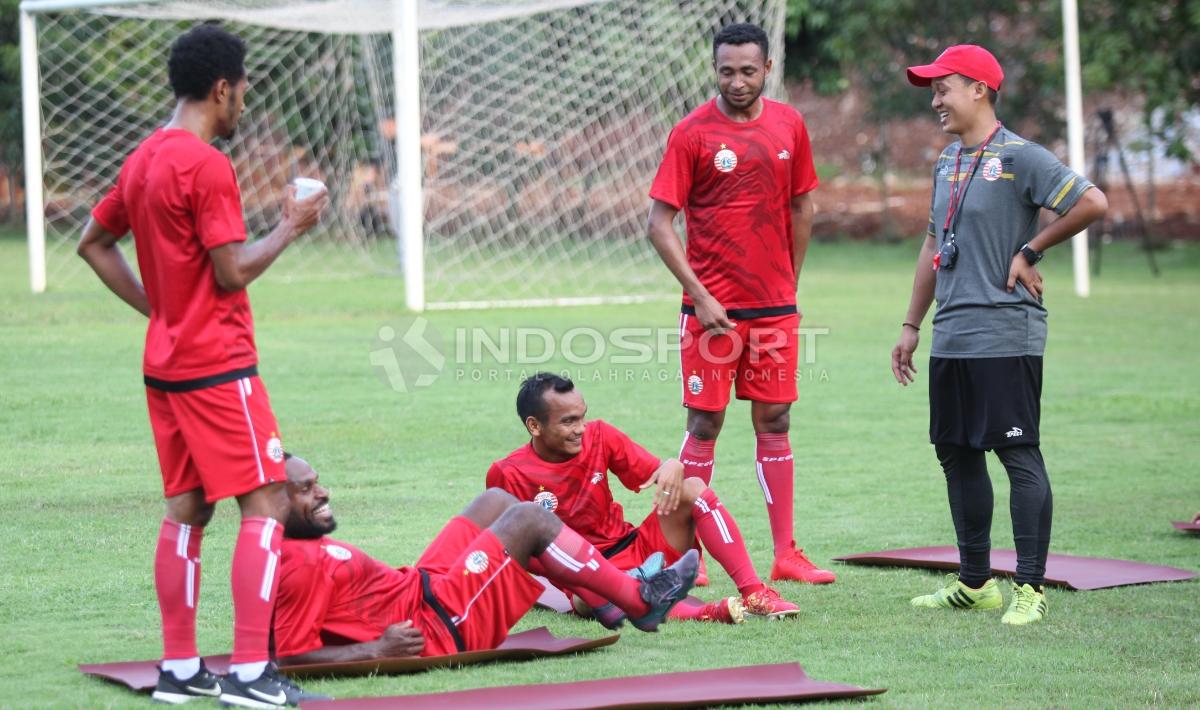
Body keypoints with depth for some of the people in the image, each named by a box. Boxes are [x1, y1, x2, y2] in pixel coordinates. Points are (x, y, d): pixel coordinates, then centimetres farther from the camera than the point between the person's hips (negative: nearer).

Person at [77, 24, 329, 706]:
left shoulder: (143, 159, 11)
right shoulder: (208, 165, -16)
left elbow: (94, 243, 21)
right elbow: (234, 271, -18)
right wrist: (291, 227, -4)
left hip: (165, 364, 9)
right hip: (218, 366, -9)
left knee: (186, 509, 13)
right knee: (267, 504, -6)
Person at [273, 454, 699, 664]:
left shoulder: (289, 547, 5)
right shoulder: (300, 565, -25)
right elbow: (291, 657, -31)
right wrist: (378, 650, -27)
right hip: (436, 630, -11)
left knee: (495, 501, 16)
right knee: (529, 520, -5)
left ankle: (609, 590, 23)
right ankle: (640, 600, 11)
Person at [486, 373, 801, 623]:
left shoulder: (599, 436, 2)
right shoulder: (508, 475, -10)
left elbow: (654, 473, 3)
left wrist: (672, 468, -21)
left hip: (638, 550, 5)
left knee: (692, 489, -16)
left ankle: (753, 593, -25)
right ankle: (712, 613, -48)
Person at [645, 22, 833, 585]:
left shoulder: (789, 126, 5)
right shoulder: (693, 132, -7)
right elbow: (659, 223, -8)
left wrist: (790, 282, 12)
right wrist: (699, 297, -13)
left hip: (775, 306, 4)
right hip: (713, 306, -4)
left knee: (775, 422, 7)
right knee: (705, 423, 0)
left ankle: (785, 554, 11)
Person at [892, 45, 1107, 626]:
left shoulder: (1019, 157, -9)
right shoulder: (948, 162, 16)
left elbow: (1093, 203, -18)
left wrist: (1029, 251, -10)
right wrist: (911, 326, 21)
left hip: (1006, 335, -9)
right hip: (951, 338, 9)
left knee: (1019, 456, -8)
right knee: (956, 454, 12)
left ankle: (1030, 588, -6)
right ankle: (975, 582, 21)